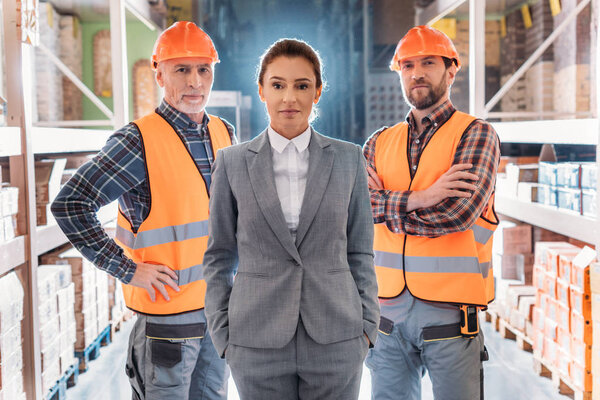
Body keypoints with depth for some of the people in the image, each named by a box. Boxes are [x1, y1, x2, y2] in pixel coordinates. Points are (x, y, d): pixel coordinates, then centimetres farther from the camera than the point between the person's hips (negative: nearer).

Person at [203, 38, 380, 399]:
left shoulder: (348, 159, 3)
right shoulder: (233, 163, 1)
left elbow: (359, 251, 7)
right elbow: (219, 256, 6)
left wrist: (367, 326, 2)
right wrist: (223, 333, 1)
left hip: (335, 340, 1)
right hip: (258, 344, 0)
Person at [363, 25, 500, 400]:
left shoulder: (476, 134, -1)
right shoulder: (380, 143, 11)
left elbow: (458, 212, -16)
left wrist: (386, 206, -7)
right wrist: (418, 198, -18)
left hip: (448, 312, -4)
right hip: (390, 309, 4)